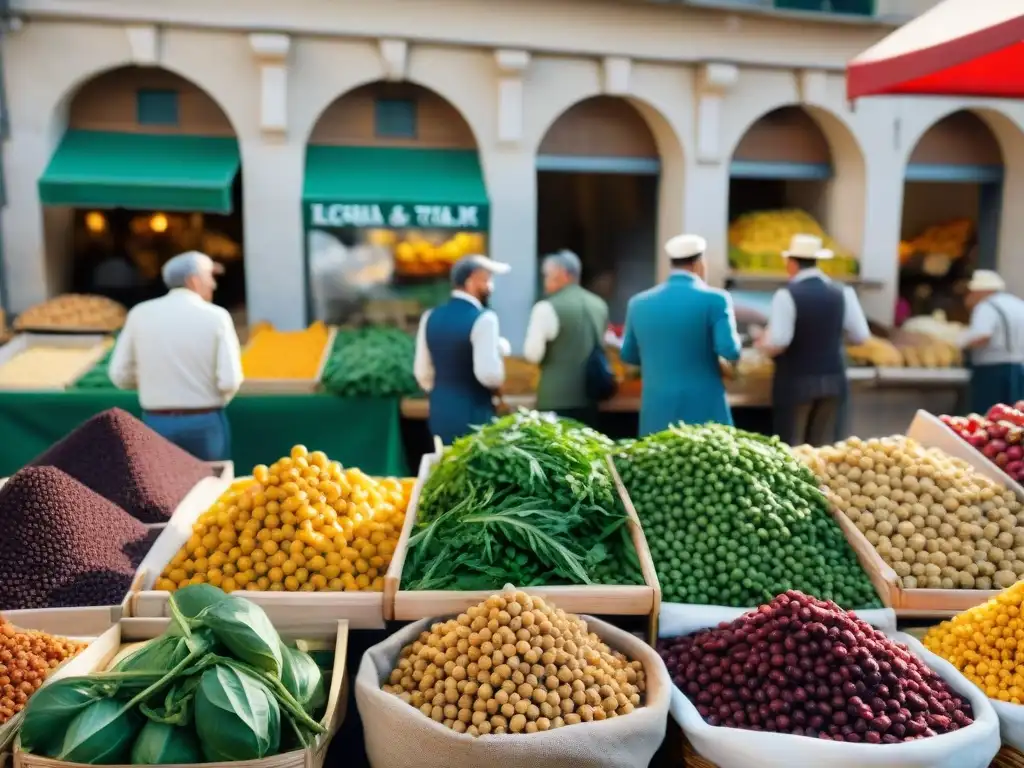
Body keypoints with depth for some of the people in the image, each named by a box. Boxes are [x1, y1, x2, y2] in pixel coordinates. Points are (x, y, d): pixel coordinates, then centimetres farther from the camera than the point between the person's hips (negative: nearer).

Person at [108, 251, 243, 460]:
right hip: (204, 424, -2)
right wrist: (216, 401, 6)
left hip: (156, 423, 3)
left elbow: (120, 375, 1)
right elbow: (230, 381, -15)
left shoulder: (141, 314, -1)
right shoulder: (215, 316, -9)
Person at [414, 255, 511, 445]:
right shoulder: (483, 318, -15)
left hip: (440, 414, 7)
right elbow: (489, 375, -23)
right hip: (474, 415, -7)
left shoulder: (430, 317, 6)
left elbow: (422, 372, 12)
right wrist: (499, 352, -4)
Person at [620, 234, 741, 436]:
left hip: (657, 413, 4)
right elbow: (730, 350, -15)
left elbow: (628, 355, 13)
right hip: (704, 409, -4)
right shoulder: (714, 299, -9)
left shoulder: (639, 303, 4)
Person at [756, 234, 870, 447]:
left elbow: (778, 342, -19)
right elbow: (861, 336, 4)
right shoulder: (843, 293, 1)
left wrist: (762, 344, 1)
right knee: (824, 447, 11)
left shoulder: (787, 295, -12)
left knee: (791, 447, 5)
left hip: (795, 382, -4)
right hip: (833, 380, 4)